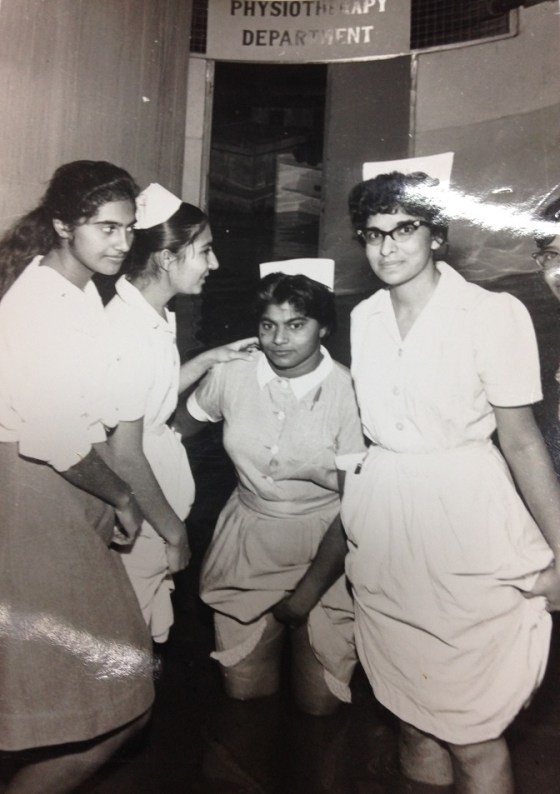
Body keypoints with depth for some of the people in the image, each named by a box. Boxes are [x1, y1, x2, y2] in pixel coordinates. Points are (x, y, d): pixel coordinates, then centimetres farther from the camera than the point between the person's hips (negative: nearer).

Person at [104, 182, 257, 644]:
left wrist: (210, 358, 9)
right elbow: (125, 456, -22)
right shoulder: (130, 333, -25)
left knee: (150, 635, 22)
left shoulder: (155, 318, 4)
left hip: (156, 504, 9)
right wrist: (174, 531, -13)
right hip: (140, 520, -9)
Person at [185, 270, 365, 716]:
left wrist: (307, 593, -11)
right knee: (244, 688, 9)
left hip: (323, 548, -2)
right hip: (249, 545, 3)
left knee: (320, 701, 3)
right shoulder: (231, 376, -8)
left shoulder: (348, 392, -17)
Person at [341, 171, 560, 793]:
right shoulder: (363, 319, 5)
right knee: (411, 712, 19)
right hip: (379, 521, 5)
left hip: (466, 517, -5)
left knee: (472, 734, 2)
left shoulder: (494, 314, -11)